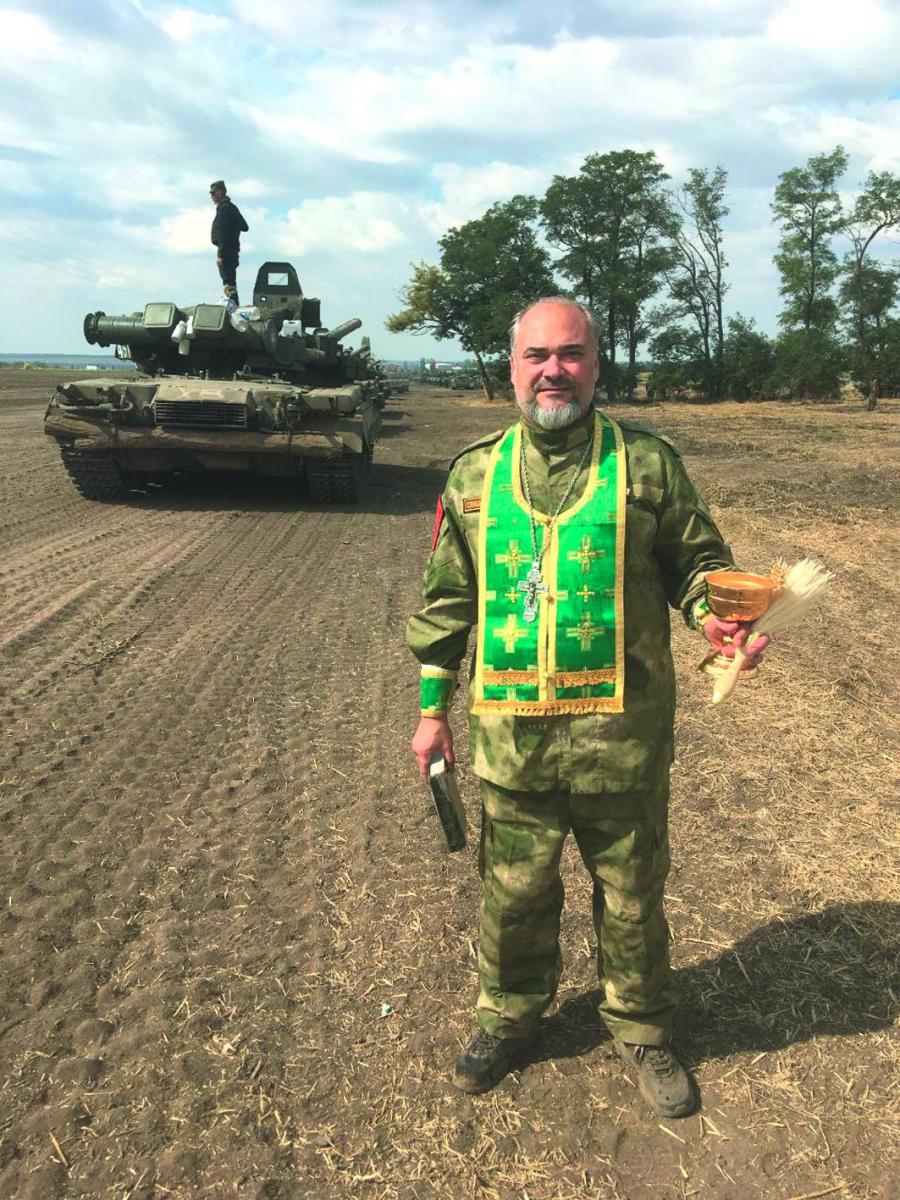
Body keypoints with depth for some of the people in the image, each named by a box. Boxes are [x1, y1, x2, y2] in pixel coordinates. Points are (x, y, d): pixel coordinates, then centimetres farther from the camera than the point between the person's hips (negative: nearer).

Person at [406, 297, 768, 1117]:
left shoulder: (648, 462, -1)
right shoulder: (473, 475, 5)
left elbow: (697, 558, 7)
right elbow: (448, 601, 10)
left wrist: (715, 613, -15)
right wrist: (433, 706, 10)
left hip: (622, 732, -1)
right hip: (509, 734, 2)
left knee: (632, 895, 16)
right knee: (514, 893, 17)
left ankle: (642, 1030, 42)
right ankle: (511, 1017, 45)